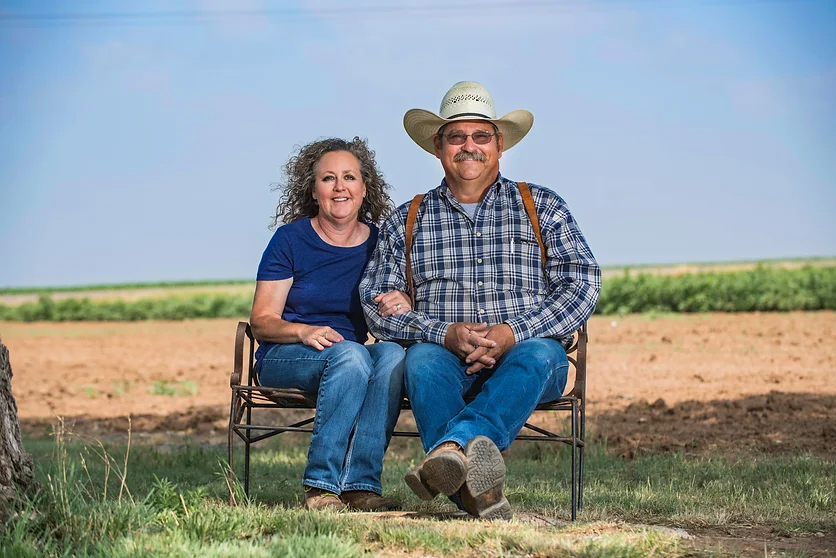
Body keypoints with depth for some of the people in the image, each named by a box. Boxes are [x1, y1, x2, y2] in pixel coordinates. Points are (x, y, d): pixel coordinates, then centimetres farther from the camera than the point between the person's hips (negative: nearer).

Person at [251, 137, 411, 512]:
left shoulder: (381, 243, 7)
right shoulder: (291, 239, -1)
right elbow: (261, 321, -3)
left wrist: (404, 309, -14)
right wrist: (304, 331, -24)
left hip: (355, 357, 3)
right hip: (284, 358, -3)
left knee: (393, 354, -31)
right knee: (350, 354, -35)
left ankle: (360, 485, -37)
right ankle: (320, 486, -34)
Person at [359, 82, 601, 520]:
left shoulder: (542, 207, 14)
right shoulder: (406, 222, 16)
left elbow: (582, 285, 2)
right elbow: (376, 304, 6)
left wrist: (512, 332, -14)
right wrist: (446, 333, -13)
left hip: (526, 355, 0)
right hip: (446, 357, 1)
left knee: (538, 352, -35)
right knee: (422, 358, -34)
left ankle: (451, 446, -55)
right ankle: (475, 486, -51)